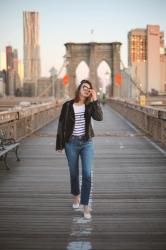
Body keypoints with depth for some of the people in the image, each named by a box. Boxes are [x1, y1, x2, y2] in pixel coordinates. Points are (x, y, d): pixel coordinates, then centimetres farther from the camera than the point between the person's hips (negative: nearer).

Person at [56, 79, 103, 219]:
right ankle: (77, 195, 38)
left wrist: (95, 100, -20)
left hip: (86, 143, 0)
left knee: (87, 174, -7)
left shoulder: (89, 106, 0)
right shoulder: (68, 105, -4)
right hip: (71, 143, 0)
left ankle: (85, 205, 0)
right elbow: (61, 125, -1)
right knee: (74, 173, 13)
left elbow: (99, 117, -18)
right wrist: (59, 145, -1)